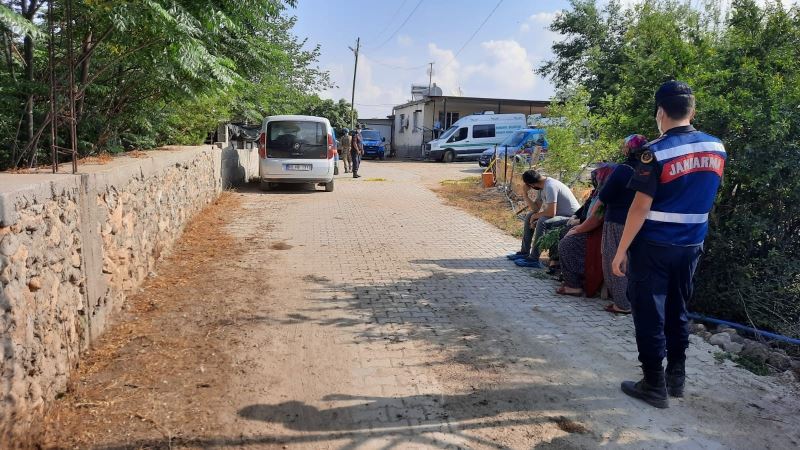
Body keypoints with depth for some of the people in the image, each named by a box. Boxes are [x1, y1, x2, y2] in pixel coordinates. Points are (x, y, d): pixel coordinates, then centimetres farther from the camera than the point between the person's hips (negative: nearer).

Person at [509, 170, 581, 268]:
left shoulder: (550, 187, -25)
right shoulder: (543, 187, 5)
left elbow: (551, 213, -30)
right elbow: (536, 208, 6)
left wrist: (535, 216, -13)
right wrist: (526, 194, -4)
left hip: (571, 217, -11)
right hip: (559, 214, 11)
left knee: (542, 222, -32)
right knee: (529, 216, 10)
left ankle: (533, 259, -24)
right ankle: (524, 252, 13)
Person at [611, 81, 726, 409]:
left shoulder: (656, 151, -17)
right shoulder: (717, 148, 3)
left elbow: (641, 207, -18)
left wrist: (621, 251, -13)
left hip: (654, 245, -6)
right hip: (692, 244, 6)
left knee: (649, 314, 4)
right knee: (677, 310, 19)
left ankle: (655, 386, 12)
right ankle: (676, 377, 29)